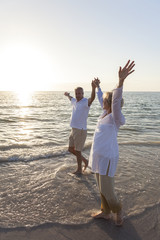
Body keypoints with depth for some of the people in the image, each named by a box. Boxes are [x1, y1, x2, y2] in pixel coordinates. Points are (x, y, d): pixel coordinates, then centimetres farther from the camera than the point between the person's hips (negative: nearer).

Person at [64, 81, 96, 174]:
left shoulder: (86, 102, -15)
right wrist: (68, 95, 57)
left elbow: (92, 98, -38)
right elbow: (71, 98, 35)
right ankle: (85, 160, 34)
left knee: (78, 151, 4)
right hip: (74, 130, 9)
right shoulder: (75, 101, 10)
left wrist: (93, 88, -58)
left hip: (81, 130, -8)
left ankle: (79, 170, 23)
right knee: (71, 149, 17)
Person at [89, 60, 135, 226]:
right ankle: (105, 212, 37)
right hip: (99, 155, 9)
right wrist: (98, 87, 33)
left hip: (107, 157, -9)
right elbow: (102, 100, 22)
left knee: (106, 190, 3)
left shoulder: (116, 117, -21)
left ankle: (118, 211, 31)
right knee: (102, 187, 19)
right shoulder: (106, 113, 4)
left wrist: (121, 81, -55)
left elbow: (116, 102, -42)